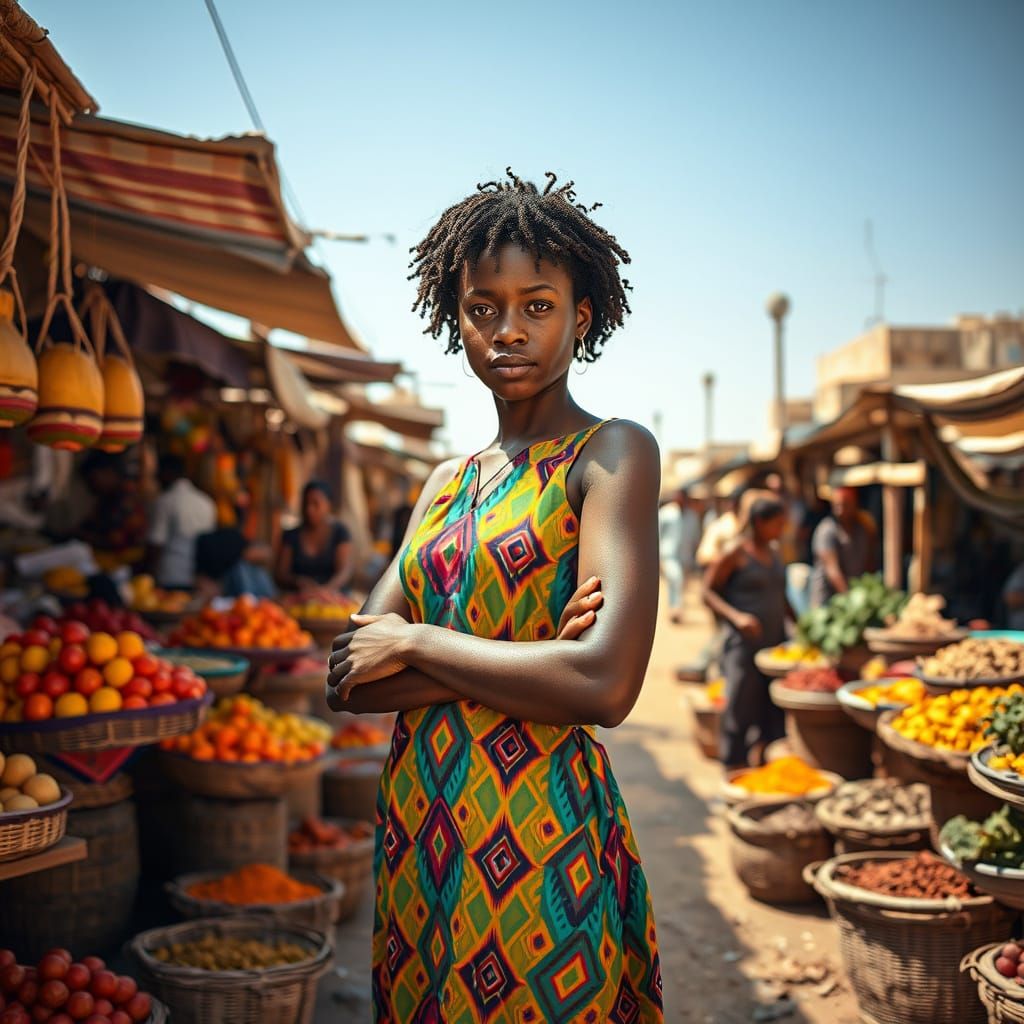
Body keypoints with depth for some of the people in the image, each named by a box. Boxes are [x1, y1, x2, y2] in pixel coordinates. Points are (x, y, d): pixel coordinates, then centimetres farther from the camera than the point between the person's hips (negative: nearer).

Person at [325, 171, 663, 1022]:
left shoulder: (613, 454, -8)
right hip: (418, 834, 6)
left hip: (542, 837, -6)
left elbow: (604, 684, -22)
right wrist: (526, 656, -14)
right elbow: (350, 680, 1)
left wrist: (417, 642, -10)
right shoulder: (448, 483, 10)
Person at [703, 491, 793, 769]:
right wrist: (736, 616, -21)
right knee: (741, 710, -2)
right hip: (744, 644, -7)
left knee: (776, 712, 8)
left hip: (775, 643, 7)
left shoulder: (773, 553, 14)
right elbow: (708, 591, -8)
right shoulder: (735, 553, -7)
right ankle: (735, 770, 8)